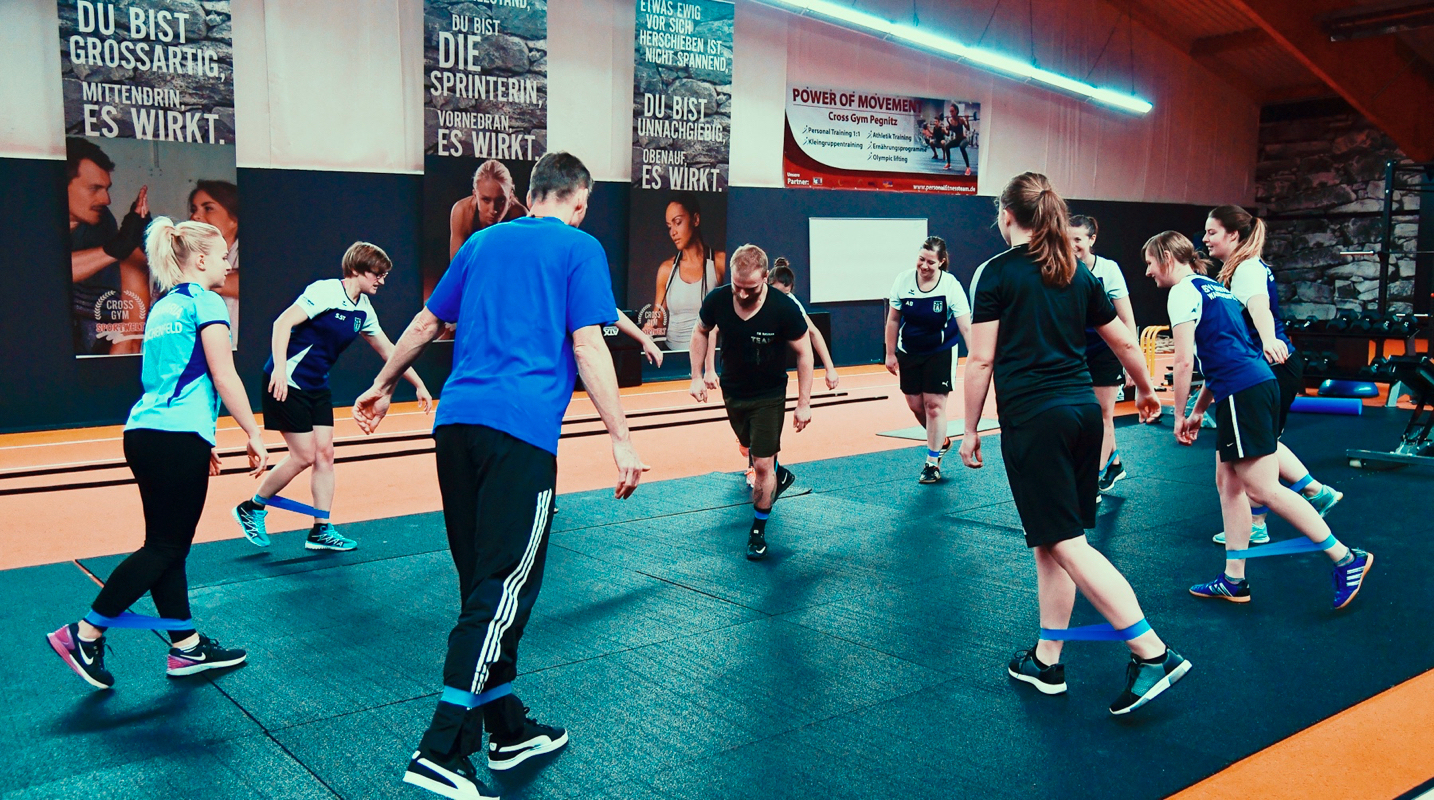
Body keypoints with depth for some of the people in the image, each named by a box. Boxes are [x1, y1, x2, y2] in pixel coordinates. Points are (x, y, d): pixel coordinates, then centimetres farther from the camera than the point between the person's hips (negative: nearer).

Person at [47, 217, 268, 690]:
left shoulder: (161, 309, 20)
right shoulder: (205, 302, -5)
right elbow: (223, 377, -10)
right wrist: (253, 436, -5)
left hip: (143, 433, 9)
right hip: (179, 438, -9)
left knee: (167, 546, 10)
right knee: (166, 546, -1)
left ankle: (186, 647, 17)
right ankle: (85, 633, 2)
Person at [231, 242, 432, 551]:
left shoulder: (363, 311, 7)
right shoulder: (325, 291, -17)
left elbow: (388, 351, 17)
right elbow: (283, 323, -23)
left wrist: (419, 385, 18)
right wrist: (279, 369, -33)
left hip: (317, 387, 8)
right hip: (286, 383, -8)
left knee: (325, 454, 4)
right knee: (304, 456, -7)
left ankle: (321, 531, 11)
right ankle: (251, 508, 14)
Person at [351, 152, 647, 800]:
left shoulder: (482, 242, 21)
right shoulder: (579, 248, 5)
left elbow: (425, 323, 28)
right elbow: (587, 346, -5)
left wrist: (383, 386, 41)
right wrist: (621, 439, -5)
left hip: (457, 421, 7)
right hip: (521, 430, -6)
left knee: (485, 584, 13)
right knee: (503, 589, -5)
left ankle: (509, 731, 24)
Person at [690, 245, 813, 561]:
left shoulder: (784, 308, -27)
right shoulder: (717, 300, -19)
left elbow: (804, 353, -15)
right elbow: (701, 332, 3)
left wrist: (804, 404, -15)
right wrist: (697, 376, -2)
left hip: (769, 396, -4)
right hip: (732, 391, 4)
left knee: (762, 464, -6)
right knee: (752, 447, 25)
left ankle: (758, 532, 13)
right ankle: (780, 476, 58)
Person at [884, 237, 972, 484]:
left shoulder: (951, 285, -19)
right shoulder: (903, 281, -11)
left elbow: (966, 327, -22)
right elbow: (893, 320, -1)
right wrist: (890, 353, 1)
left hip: (940, 352, -3)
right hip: (909, 352, 3)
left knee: (934, 405, -6)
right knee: (915, 405, 8)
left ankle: (933, 462, 7)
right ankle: (941, 441, 36)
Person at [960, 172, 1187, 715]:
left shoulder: (996, 273, -6)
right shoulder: (1077, 273, 12)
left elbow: (981, 359, -8)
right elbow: (1124, 341, 20)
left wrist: (969, 430, 0)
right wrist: (1145, 391, 37)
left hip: (1032, 420, -7)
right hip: (1083, 411, 7)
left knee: (1066, 543, -4)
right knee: (1051, 543, 14)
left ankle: (1152, 653, -9)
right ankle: (1046, 662, 21)